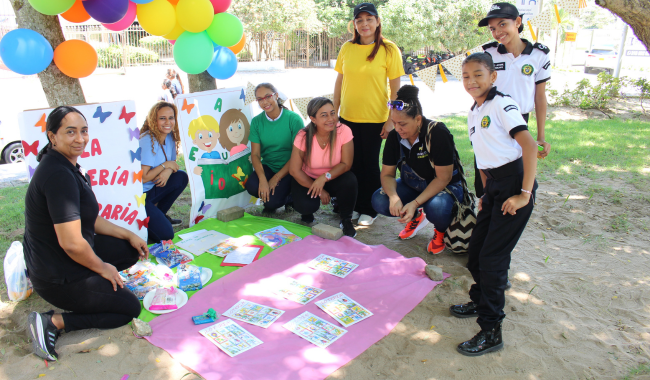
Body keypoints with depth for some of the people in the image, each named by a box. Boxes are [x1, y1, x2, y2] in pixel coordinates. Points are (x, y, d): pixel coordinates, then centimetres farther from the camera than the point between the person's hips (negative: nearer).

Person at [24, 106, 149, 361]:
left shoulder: (69, 167, 5)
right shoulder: (59, 175, -28)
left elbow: (87, 219, 14)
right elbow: (71, 242, -30)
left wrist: (128, 235, 11)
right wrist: (102, 268, -13)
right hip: (57, 278, -10)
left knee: (131, 251, 15)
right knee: (130, 307, 1)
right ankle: (53, 322, -3)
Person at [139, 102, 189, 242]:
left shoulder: (170, 137, 2)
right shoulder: (148, 141, -21)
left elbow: (173, 164, 9)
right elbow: (143, 177, -22)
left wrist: (168, 171, -15)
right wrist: (166, 165, -13)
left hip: (152, 188, 8)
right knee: (165, 234, -16)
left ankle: (159, 214, 9)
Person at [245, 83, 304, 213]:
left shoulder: (294, 119, -12)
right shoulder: (256, 122, 0)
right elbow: (255, 154, -4)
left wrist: (276, 178, -16)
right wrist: (262, 179, -22)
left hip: (288, 169, -4)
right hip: (267, 167, 4)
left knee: (271, 202, -23)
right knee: (252, 186, -28)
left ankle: (289, 198, 11)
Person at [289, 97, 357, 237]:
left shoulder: (344, 131, -21)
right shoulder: (303, 137, -22)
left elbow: (346, 164, -17)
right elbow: (294, 170, -17)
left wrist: (325, 177, -32)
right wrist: (319, 190, -17)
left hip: (333, 177, 1)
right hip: (307, 179, -1)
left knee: (350, 181, -30)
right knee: (306, 205, -29)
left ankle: (346, 220, -3)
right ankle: (307, 213, 14)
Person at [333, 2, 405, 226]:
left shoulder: (389, 50, -6)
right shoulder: (347, 48, 4)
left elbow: (395, 88, -6)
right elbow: (339, 81, 9)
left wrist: (392, 120, -9)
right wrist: (334, 111, 8)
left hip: (374, 119, -3)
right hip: (348, 117, 3)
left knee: (370, 164, 6)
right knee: (352, 163, 11)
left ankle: (369, 210, 21)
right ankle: (354, 205, 28)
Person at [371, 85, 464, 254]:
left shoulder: (437, 133, -27)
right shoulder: (394, 136, -11)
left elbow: (443, 178, -25)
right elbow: (387, 174, -6)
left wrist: (415, 203, -33)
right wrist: (394, 197, -28)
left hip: (446, 186, -5)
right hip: (412, 185, 5)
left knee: (436, 208, -39)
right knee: (379, 201, -19)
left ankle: (441, 231, 1)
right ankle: (416, 217, 12)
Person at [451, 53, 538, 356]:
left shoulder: (501, 104, -10)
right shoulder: (473, 114, 15)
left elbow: (530, 147, -17)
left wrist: (525, 194, -21)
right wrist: (486, 193, 14)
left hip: (515, 182, -8)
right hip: (494, 186, 8)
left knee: (492, 257, -7)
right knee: (475, 250, 13)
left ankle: (491, 332, 6)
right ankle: (480, 301, 37)